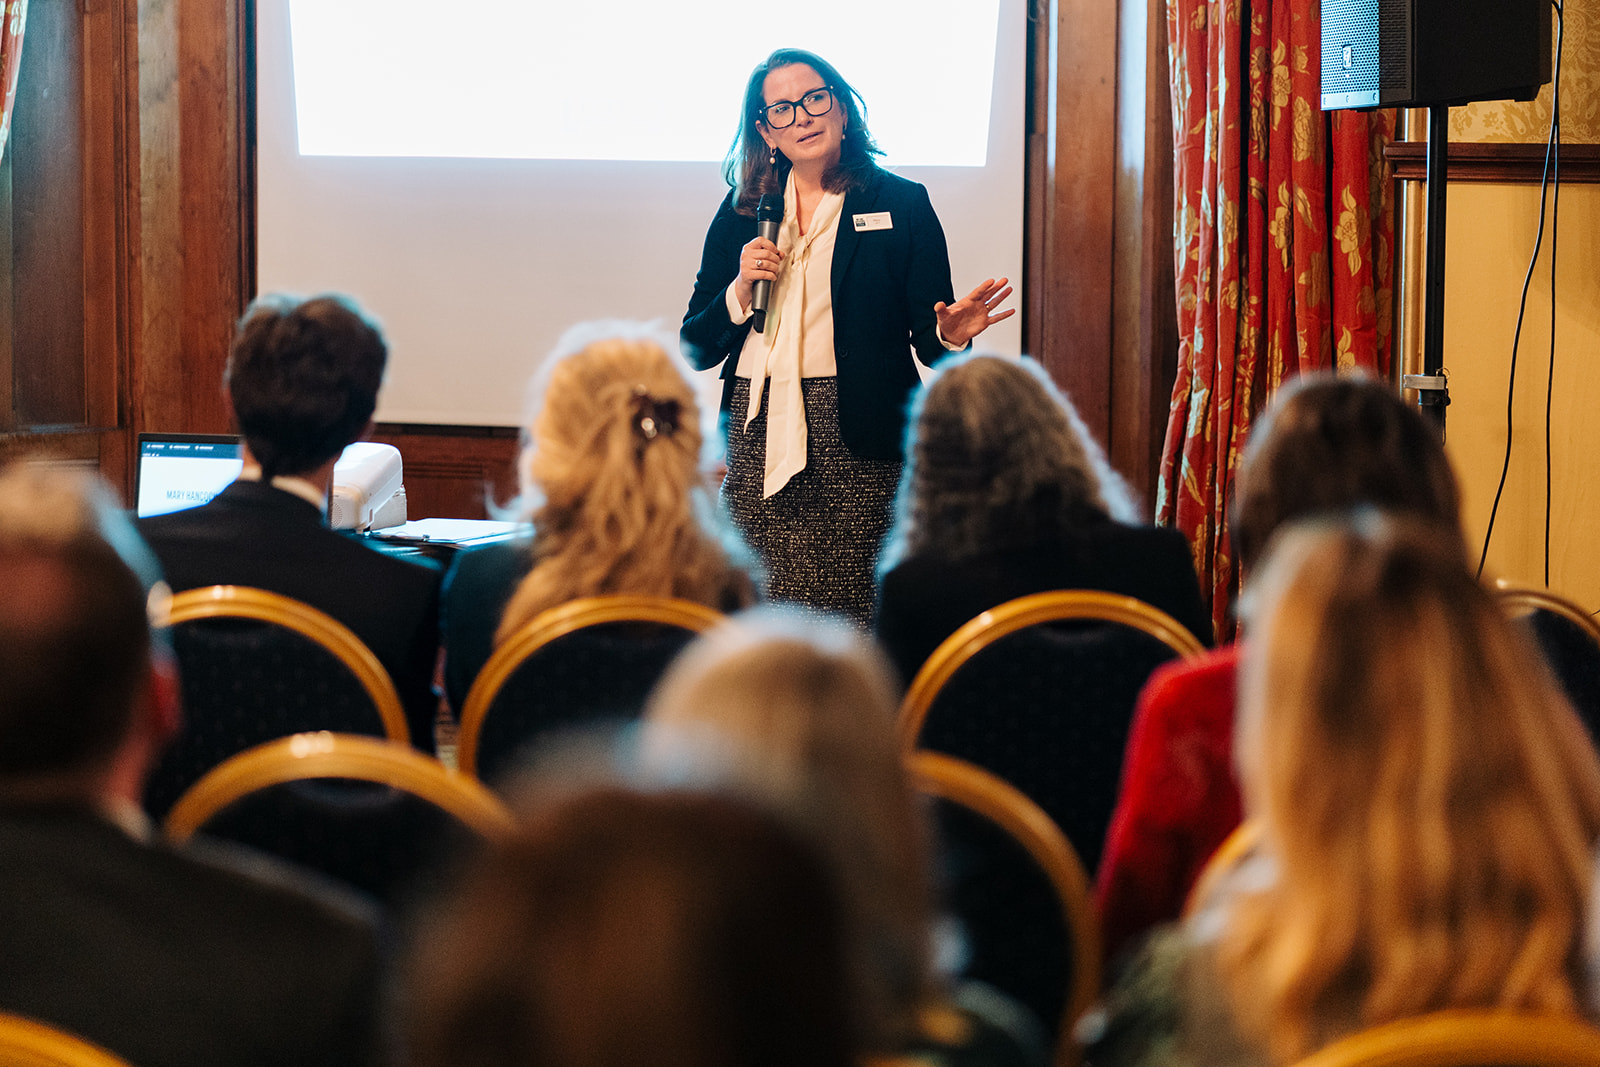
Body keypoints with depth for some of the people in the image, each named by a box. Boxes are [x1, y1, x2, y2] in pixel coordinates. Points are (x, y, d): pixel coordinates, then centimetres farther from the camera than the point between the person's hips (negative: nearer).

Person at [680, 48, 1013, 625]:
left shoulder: (902, 204, 7)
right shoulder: (741, 214, 13)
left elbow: (927, 336, 3)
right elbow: (696, 349, 12)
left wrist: (950, 336, -19)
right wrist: (741, 291, -4)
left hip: (856, 441, -2)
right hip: (758, 438, 2)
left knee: (855, 622, -10)